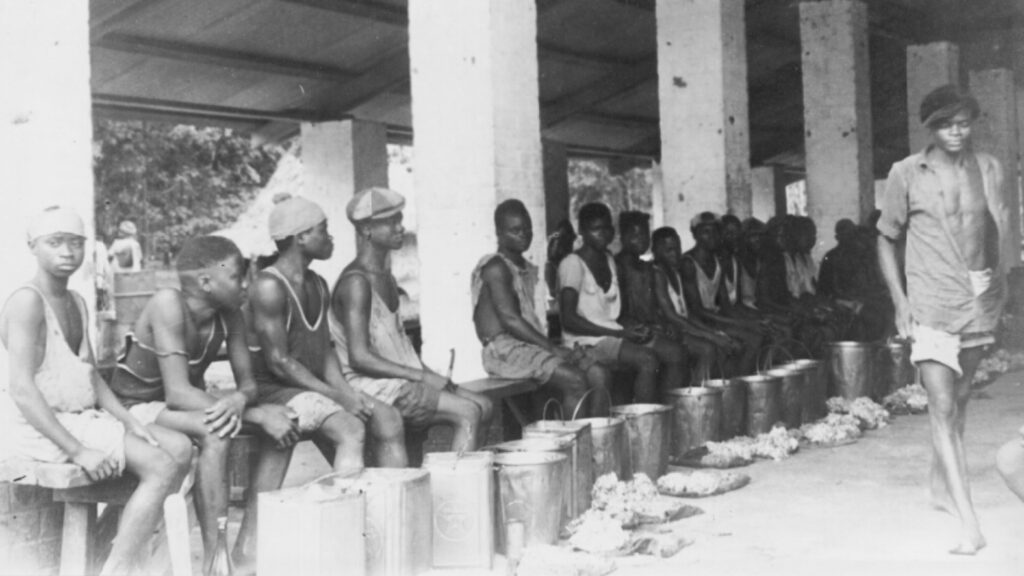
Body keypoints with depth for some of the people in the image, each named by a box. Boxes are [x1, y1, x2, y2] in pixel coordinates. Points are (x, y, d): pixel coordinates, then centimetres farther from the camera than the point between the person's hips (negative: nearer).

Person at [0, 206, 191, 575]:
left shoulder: (76, 303, 16)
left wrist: (129, 422, 1)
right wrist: (77, 451, -26)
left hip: (79, 418, 9)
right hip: (38, 427, -9)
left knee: (179, 447, 4)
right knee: (161, 466, -20)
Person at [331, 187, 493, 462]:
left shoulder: (386, 277, 14)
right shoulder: (356, 282, -16)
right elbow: (360, 358, -23)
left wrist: (430, 375, 6)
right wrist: (422, 376, -20)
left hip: (401, 378, 10)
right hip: (373, 387, -10)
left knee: (484, 407, 3)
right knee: (468, 413, -20)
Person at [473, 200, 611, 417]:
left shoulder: (528, 269, 21)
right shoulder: (496, 267, -7)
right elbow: (510, 320, -16)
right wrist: (551, 347, -16)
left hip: (532, 345, 9)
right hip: (505, 349, -9)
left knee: (600, 375, -8)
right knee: (575, 381, -26)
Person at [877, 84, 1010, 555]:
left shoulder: (987, 168, 5)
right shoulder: (906, 174, -4)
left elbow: (1000, 232, 14)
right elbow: (886, 239, 3)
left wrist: (998, 286, 4)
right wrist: (899, 300, -5)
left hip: (979, 302, 4)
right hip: (931, 305, -4)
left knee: (959, 400, 15)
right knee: (942, 409, -12)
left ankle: (940, 484, 37)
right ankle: (969, 523, -14)